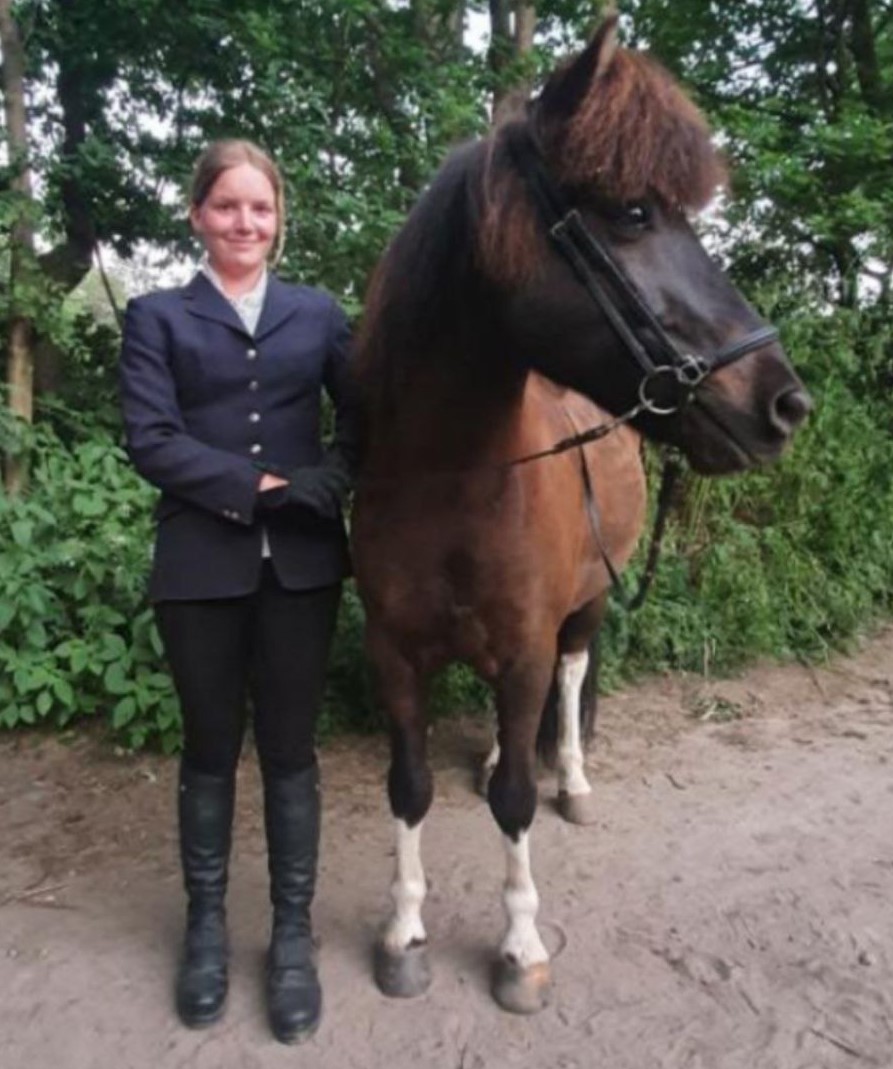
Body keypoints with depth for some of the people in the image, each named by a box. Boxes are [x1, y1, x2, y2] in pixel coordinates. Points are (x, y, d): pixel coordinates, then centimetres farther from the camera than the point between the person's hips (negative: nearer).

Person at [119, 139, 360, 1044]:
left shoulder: (318, 313, 10)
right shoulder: (157, 317, 5)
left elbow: (362, 420, 3)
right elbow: (149, 439, -7)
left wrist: (316, 486, -14)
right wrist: (251, 484, -15)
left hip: (301, 560, 1)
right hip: (201, 564, 0)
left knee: (289, 751, 9)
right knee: (210, 751, 12)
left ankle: (293, 934, 25)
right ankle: (205, 924, 32)